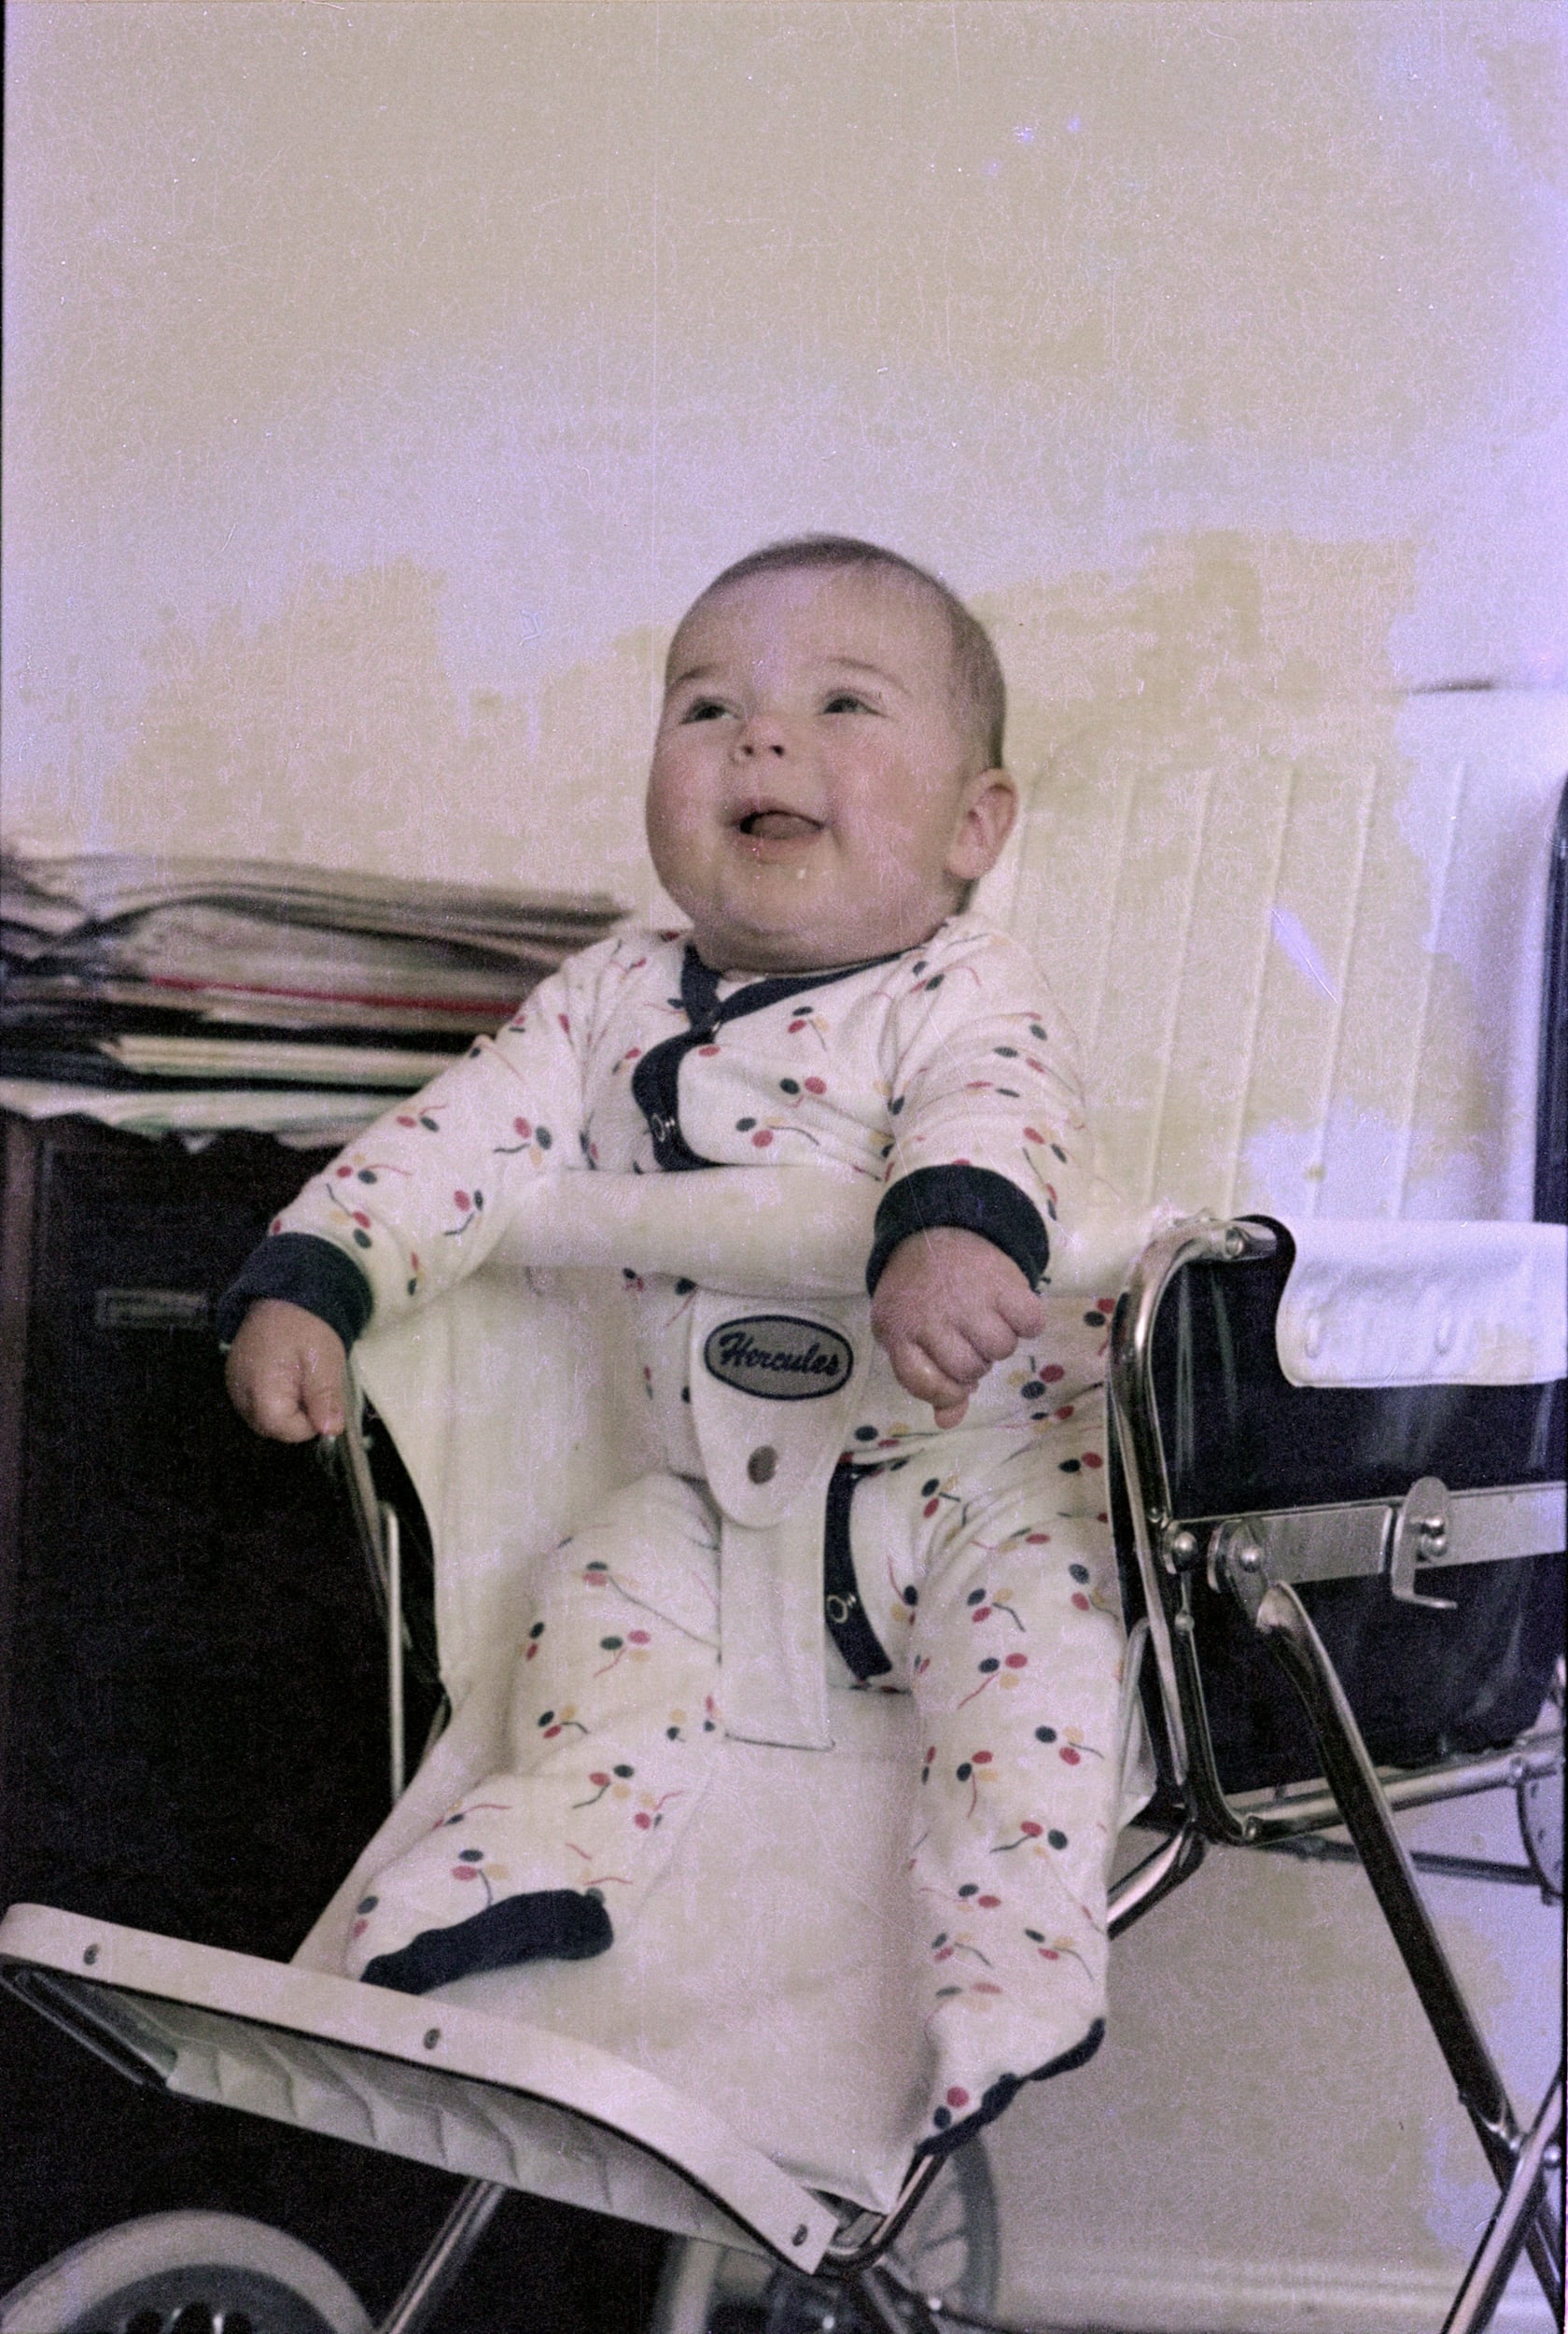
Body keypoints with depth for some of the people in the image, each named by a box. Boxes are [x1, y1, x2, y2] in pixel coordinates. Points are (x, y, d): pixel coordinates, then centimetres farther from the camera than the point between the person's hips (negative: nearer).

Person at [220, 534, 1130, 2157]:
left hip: (970, 1456, -5)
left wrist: (956, 1227, -59)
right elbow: (460, 1140, 1)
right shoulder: (609, 1005, 3)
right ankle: (550, 1849, 0)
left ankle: (1015, 1944, -29)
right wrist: (303, 1284, -12)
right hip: (720, 1493, 5)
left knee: (1030, 1582, -27)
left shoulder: (965, 997, -14)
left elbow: (992, 1108, -35)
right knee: (613, 1579, -9)